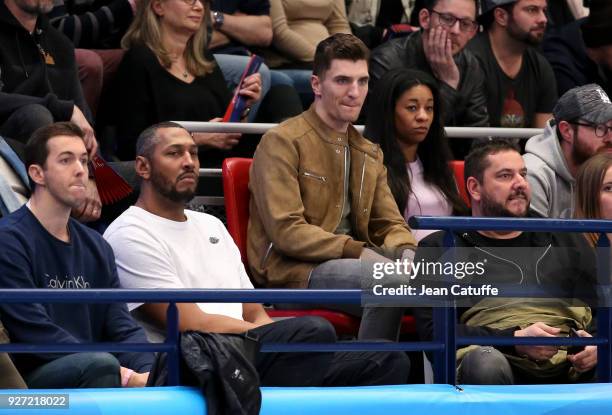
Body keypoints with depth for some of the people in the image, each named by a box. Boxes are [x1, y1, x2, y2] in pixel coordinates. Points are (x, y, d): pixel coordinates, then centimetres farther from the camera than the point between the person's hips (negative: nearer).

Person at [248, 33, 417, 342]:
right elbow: (285, 230, -14)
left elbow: (389, 223, 20)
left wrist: (406, 252, -6)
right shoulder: (282, 142, -4)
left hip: (353, 261, 7)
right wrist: (358, 252, -22)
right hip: (291, 271, -7)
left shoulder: (368, 154, 22)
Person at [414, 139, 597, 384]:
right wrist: (515, 341, -11)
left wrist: (595, 344, -2)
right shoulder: (439, 250, 18)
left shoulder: (564, 241, 30)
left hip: (572, 365, 1)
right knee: (485, 362, -39)